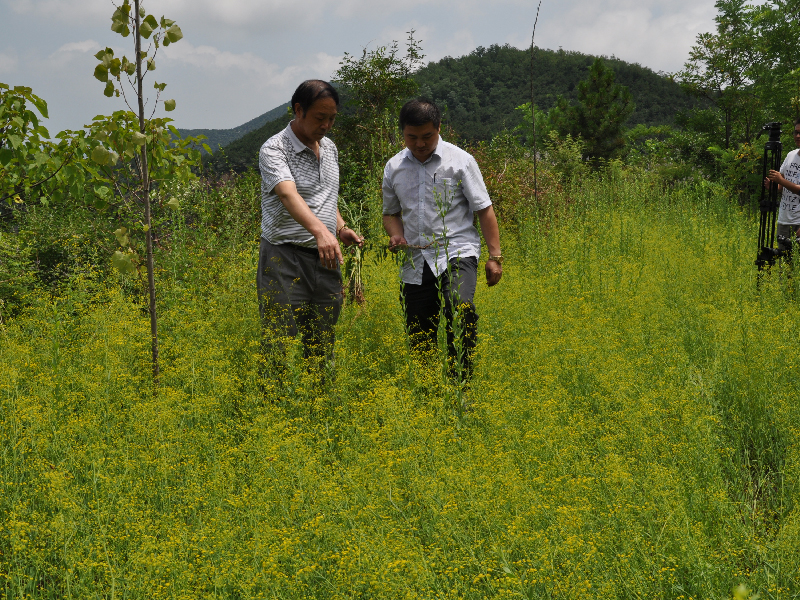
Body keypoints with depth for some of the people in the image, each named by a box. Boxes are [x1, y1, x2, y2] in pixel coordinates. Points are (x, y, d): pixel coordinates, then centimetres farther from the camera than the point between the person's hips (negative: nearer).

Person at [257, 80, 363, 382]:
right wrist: (320, 230, -45)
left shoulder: (330, 148, 13)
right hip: (286, 258, -7)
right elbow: (289, 195, -29)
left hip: (325, 259, 7)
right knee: (282, 349, -7)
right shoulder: (274, 149, -11)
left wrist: (341, 228, 6)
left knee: (322, 347, 10)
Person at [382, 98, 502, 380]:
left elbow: (484, 210, 1)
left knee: (460, 308, -30)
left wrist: (495, 256, -5)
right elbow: (391, 213, 23)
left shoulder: (459, 160, -1)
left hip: (456, 253, -4)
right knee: (419, 337, 3)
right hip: (416, 262, 4)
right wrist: (396, 235, 0)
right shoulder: (394, 167, 10)